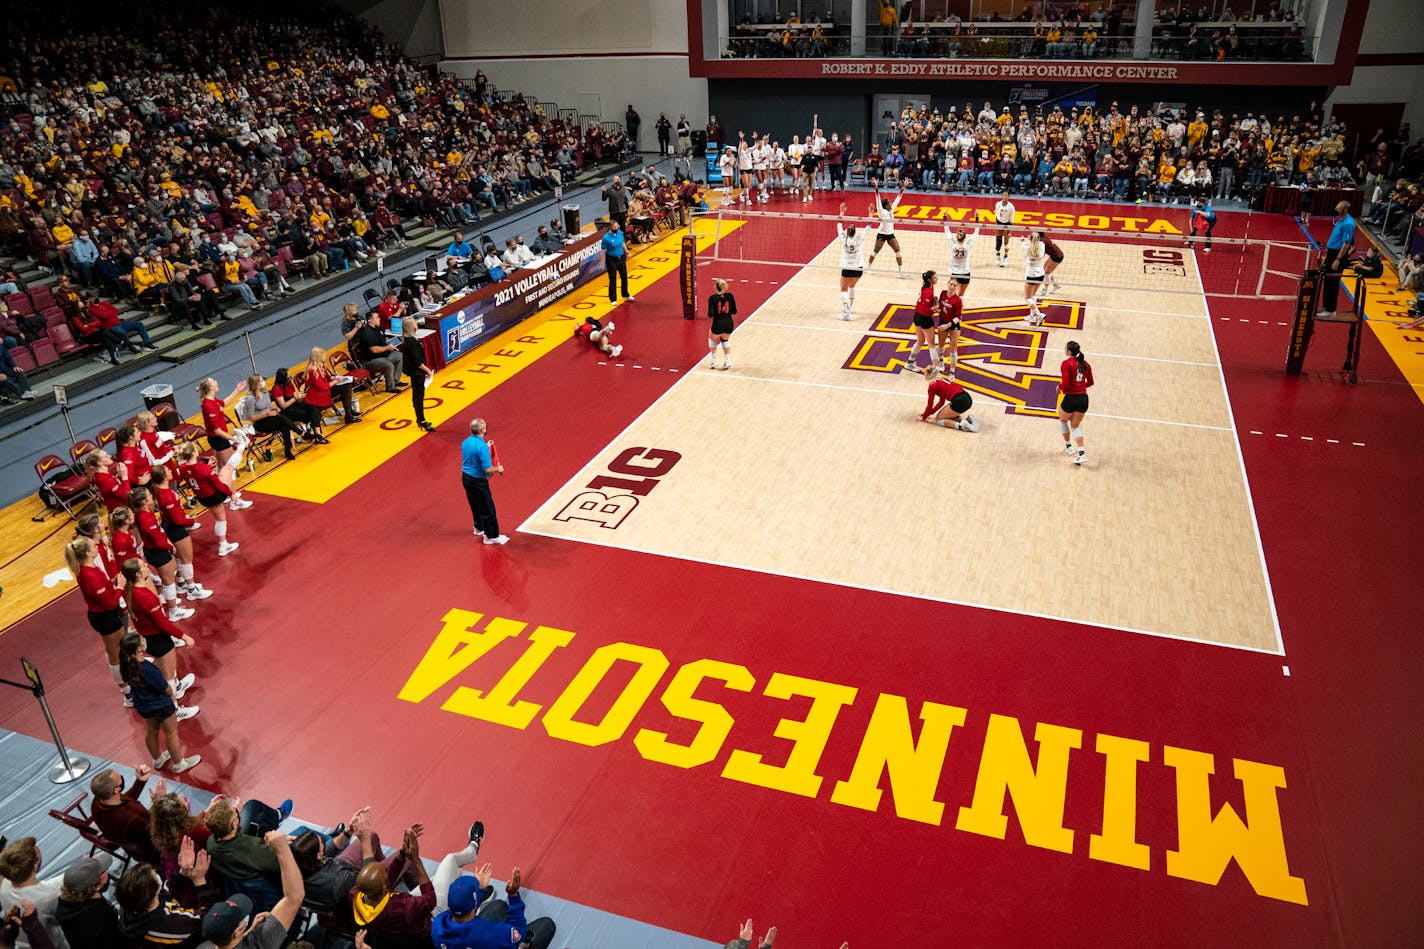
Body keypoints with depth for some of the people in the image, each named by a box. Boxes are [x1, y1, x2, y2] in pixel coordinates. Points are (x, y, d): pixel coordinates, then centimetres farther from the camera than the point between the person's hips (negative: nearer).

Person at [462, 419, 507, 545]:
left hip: (466, 478, 9)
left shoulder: (466, 442, 0)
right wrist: (498, 469, -6)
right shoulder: (482, 446, -26)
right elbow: (487, 469, -25)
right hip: (478, 481, -9)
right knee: (487, 508, 3)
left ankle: (479, 527, 44)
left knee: (475, 505, 26)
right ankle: (492, 536, 9)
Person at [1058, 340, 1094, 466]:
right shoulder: (1085, 364, 6)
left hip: (1071, 398, -5)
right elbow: (1090, 383, 15)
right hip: (1084, 399, 5)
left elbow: (1065, 384, -19)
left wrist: (1059, 387, 1)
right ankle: (1082, 453, 4)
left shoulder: (1066, 364, -13)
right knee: (1075, 426, 19)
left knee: (1063, 420, 25)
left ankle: (1068, 446, 34)